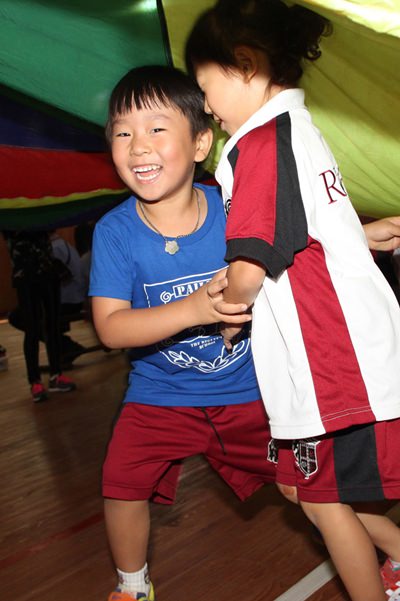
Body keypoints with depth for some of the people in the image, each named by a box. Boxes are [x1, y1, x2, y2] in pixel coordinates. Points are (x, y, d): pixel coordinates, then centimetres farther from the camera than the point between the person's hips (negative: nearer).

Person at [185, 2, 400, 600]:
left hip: (332, 359, -10)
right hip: (348, 344, 10)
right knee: (298, 482, 21)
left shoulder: (261, 140, -15)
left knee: (324, 499, 9)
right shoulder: (300, 129, 16)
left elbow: (248, 267, -22)